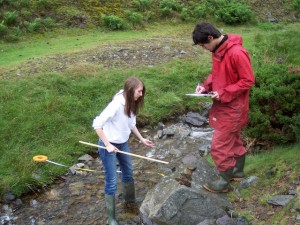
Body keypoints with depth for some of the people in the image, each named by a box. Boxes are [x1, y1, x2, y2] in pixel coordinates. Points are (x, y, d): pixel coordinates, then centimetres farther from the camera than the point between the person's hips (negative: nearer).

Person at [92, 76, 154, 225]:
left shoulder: (131, 104, -5)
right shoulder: (116, 104, -29)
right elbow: (97, 124, -28)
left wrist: (141, 139, 10)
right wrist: (108, 145, -27)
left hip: (123, 143, 8)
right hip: (109, 145, -8)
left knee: (128, 172, 24)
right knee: (111, 182, 0)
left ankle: (130, 201, 50)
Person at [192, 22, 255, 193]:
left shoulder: (236, 53, -26)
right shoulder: (217, 50, 2)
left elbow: (248, 80, -21)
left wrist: (224, 94, -22)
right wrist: (206, 86, -2)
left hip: (232, 107, -9)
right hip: (223, 104, 9)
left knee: (220, 145, -1)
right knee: (233, 140, 22)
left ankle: (225, 181, 16)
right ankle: (238, 171, 39)